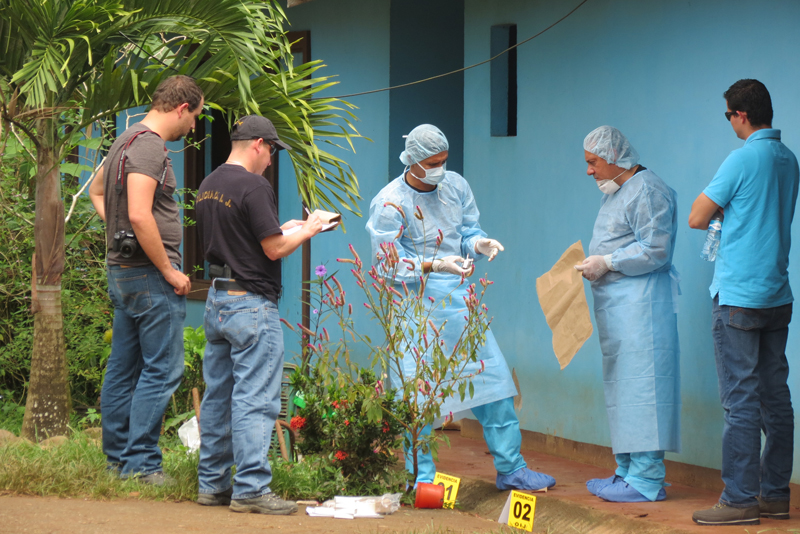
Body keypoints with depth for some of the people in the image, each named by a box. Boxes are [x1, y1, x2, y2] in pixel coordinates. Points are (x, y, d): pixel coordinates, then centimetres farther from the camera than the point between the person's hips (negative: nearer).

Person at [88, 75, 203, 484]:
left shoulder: (126, 141, 16)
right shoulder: (149, 146, -16)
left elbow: (96, 192, 31)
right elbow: (140, 215, -25)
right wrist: (170, 271, -19)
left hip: (122, 268, 10)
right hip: (148, 272, -10)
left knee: (124, 368, 13)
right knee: (162, 369, -7)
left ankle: (117, 457, 19)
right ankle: (140, 463, -7)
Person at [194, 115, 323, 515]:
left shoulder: (208, 186, 12)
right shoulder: (253, 186, -15)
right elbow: (274, 249, -15)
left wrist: (284, 229, 20)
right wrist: (306, 231, 3)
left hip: (217, 300, 9)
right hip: (252, 303, -9)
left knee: (217, 396, 13)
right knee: (255, 400, -6)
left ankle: (212, 484, 18)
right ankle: (251, 489, -7)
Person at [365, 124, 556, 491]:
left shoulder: (456, 186, 5)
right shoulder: (389, 203, -12)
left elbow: (468, 232, 12)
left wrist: (480, 244, -11)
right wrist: (433, 265, -26)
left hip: (458, 297, 5)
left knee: (492, 377, 4)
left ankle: (511, 468, 14)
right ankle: (422, 479, 8)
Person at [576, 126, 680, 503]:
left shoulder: (647, 191, -12)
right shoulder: (616, 193, 20)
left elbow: (655, 251, -18)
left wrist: (606, 263, -16)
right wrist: (591, 266, 10)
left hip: (641, 303, -11)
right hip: (615, 306, 11)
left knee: (640, 387, -10)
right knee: (620, 388, 12)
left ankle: (646, 480, -10)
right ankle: (627, 471, 18)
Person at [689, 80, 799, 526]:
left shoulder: (744, 159, -13)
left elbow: (697, 218, -9)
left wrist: (716, 209, 10)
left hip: (740, 297, -8)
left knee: (741, 401, -6)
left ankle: (740, 500, -5)